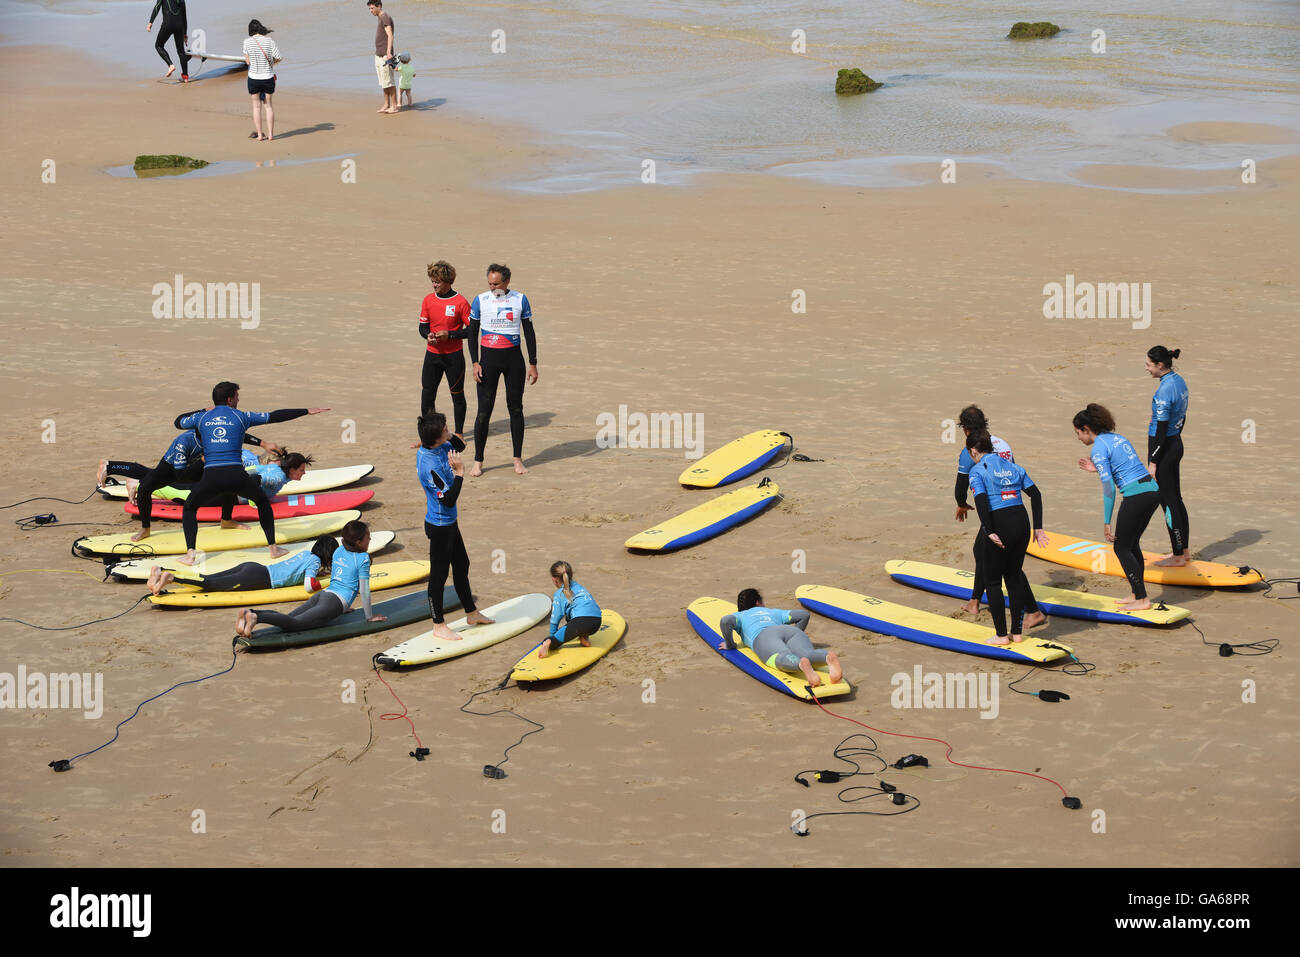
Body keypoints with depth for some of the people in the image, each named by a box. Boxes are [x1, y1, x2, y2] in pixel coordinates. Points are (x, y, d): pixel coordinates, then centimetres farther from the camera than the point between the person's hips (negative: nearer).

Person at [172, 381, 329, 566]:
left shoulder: (201, 418, 15)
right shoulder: (241, 417, 10)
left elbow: (178, 422, 36)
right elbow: (275, 416, 15)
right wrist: (307, 411, 23)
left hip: (210, 477, 0)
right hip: (236, 476, 0)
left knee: (189, 507, 25)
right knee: (263, 502, 28)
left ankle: (190, 554, 8)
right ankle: (273, 547, 27)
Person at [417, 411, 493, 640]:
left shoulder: (438, 448, -4)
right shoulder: (430, 466, -31)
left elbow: (459, 447, 17)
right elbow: (448, 499, -30)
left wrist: (451, 436, -4)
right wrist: (459, 472, -27)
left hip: (449, 522, 10)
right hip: (439, 526, -10)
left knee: (461, 565, 22)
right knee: (439, 574, 4)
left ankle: (471, 613, 38)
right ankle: (438, 625, 16)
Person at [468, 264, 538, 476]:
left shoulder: (520, 299, 1)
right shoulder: (480, 300, -1)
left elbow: (529, 332, 6)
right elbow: (472, 333, 3)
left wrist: (533, 364, 3)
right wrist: (475, 363, -6)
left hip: (514, 358, 1)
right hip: (489, 358, -1)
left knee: (516, 408, 5)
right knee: (484, 410, -4)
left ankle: (518, 459, 14)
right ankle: (478, 461, 4)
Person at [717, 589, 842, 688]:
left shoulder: (740, 616, 35)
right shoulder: (774, 612, 43)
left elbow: (726, 621, 11)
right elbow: (804, 614, 35)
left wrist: (729, 645, 24)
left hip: (763, 636, -3)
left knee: (783, 659, -36)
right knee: (808, 654, -28)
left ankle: (802, 664, -73)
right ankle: (829, 657, -65)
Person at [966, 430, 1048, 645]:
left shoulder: (978, 470, -3)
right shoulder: (1012, 466, 16)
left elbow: (981, 501, -18)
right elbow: (1035, 494, 10)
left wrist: (990, 532, -19)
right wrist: (1038, 527, 10)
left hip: (1000, 527, -6)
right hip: (1021, 523, 6)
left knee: (992, 581, 8)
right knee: (1014, 576, 19)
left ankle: (1002, 635, 8)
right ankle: (1017, 632, 21)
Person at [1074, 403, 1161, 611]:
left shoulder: (1099, 448, -8)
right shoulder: (1118, 438, 17)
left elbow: (1108, 489, -14)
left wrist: (1106, 523, -11)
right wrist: (1098, 469, 23)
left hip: (1135, 496, -9)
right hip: (1153, 490, 9)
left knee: (1122, 548, 5)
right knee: (1132, 544, 22)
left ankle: (1142, 600, 5)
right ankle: (1137, 594, 27)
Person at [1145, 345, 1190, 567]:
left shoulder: (1164, 390, -22)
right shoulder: (1179, 381, 6)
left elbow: (1161, 430, -22)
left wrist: (1152, 463, -19)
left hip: (1163, 448, -10)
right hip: (1176, 444, 10)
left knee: (1168, 503, -2)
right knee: (1176, 499, 16)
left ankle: (1178, 556, 4)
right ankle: (1183, 550, 24)